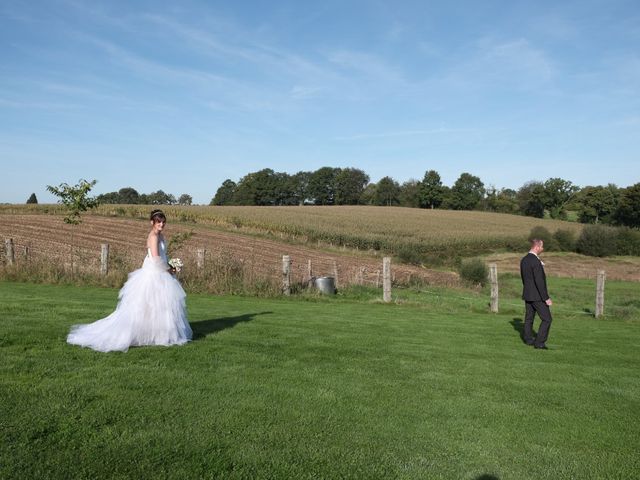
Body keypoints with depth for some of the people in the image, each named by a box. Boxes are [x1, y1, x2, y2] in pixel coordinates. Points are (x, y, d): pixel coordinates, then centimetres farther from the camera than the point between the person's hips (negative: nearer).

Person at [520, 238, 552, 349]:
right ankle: (539, 342, -2)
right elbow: (539, 281, -24)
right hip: (537, 296, -9)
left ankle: (528, 339, 24)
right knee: (547, 319, 0)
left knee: (529, 318, 15)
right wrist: (546, 298, -20)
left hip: (527, 294, 9)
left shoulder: (523, 260, 7)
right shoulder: (536, 261, -22)